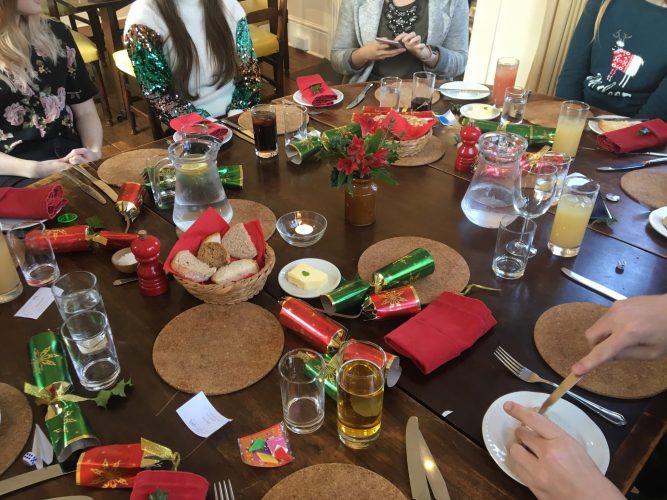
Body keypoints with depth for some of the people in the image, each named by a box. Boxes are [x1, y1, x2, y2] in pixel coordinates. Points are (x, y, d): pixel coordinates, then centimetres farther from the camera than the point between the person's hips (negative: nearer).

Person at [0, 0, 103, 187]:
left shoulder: (55, 33, 12)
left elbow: (85, 110, 11)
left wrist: (94, 152, -7)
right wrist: (35, 169, -19)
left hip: (70, 155, 4)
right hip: (15, 173, -4)